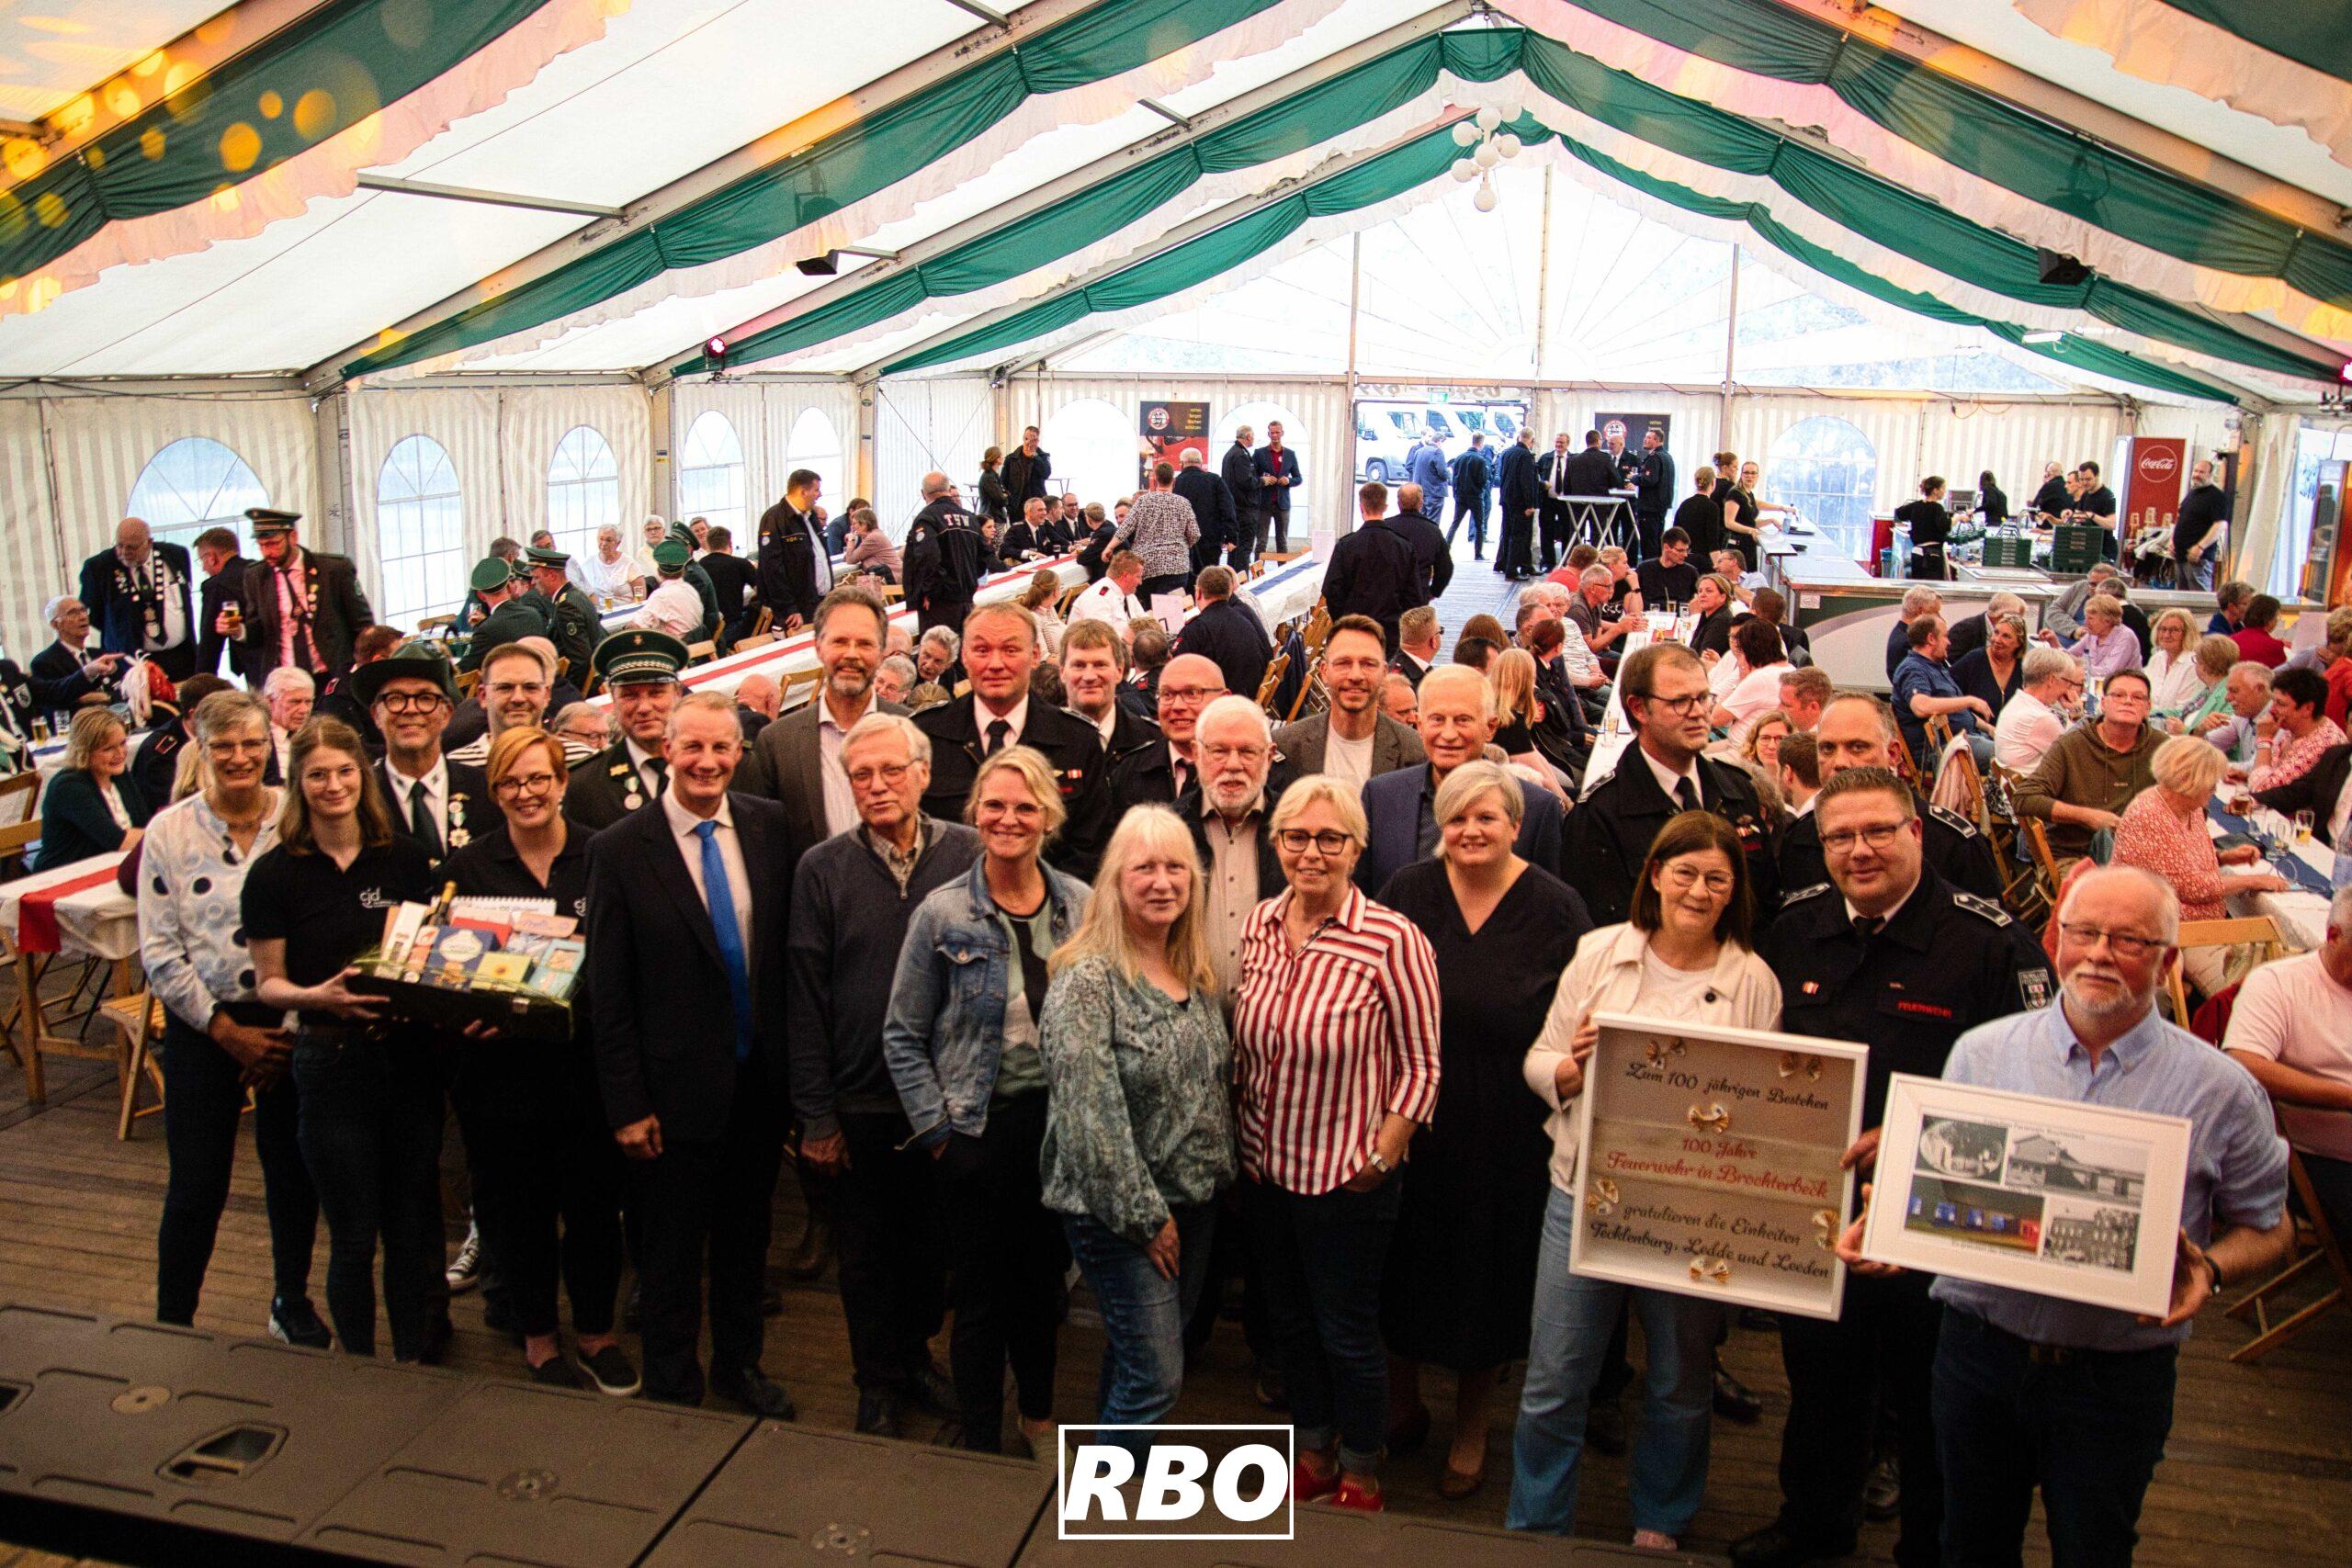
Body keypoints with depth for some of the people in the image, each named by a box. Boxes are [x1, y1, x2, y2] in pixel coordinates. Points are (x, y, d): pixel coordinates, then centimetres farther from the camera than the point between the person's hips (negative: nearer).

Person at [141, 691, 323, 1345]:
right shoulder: (170, 831, -4)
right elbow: (157, 950, -4)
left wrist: (289, 1025, -7)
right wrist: (226, 1030, -8)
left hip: (290, 1024, 1)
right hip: (203, 1027, -1)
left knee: (294, 1171, 13)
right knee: (197, 1187, 4)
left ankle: (292, 1303, 34)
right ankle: (171, 1326, 24)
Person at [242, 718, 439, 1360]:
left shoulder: (405, 856, 3)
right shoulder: (275, 873, -4)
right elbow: (267, 982, 0)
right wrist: (315, 996, -20)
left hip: (409, 1056, 2)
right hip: (330, 1061, -2)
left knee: (415, 1227, 11)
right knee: (353, 1237, 7)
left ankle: (416, 1363, 28)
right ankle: (359, 1372, 27)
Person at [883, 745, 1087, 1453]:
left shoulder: (1082, 906, -2)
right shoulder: (943, 913, -7)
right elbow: (902, 1035, -2)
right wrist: (936, 1128, -7)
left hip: (1061, 1123, 2)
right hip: (979, 1128, -2)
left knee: (1043, 1281, 18)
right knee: (981, 1295, 8)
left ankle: (1039, 1416, 41)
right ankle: (981, 1445, 26)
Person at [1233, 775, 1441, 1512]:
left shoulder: (1393, 939, -19)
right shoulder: (1259, 925, -2)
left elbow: (1419, 1067, -13)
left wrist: (1379, 1160, -13)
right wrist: (1241, 1135, 8)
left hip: (1346, 1177, -5)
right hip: (1265, 1167, 5)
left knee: (1348, 1332, 11)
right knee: (1288, 1320, 21)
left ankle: (1361, 1476, 36)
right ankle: (1314, 1455, 44)